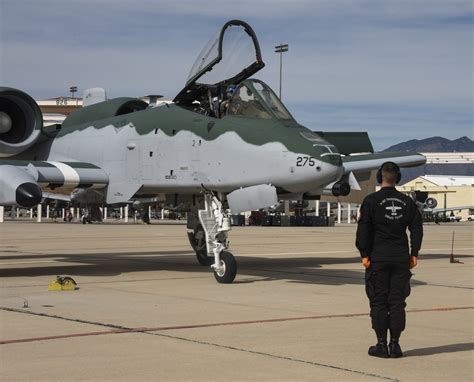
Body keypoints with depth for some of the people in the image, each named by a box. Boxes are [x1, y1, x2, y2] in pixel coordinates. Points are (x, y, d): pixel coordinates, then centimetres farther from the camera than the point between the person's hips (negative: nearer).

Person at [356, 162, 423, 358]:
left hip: (378, 258, -3)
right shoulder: (407, 202, 7)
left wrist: (364, 254, -3)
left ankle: (381, 344, 2)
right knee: (397, 301, 6)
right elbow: (416, 229, 7)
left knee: (379, 302, 2)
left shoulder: (371, 201, -5)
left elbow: (363, 230, -8)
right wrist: (414, 254, 10)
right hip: (401, 258, 3)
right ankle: (395, 344, 6)